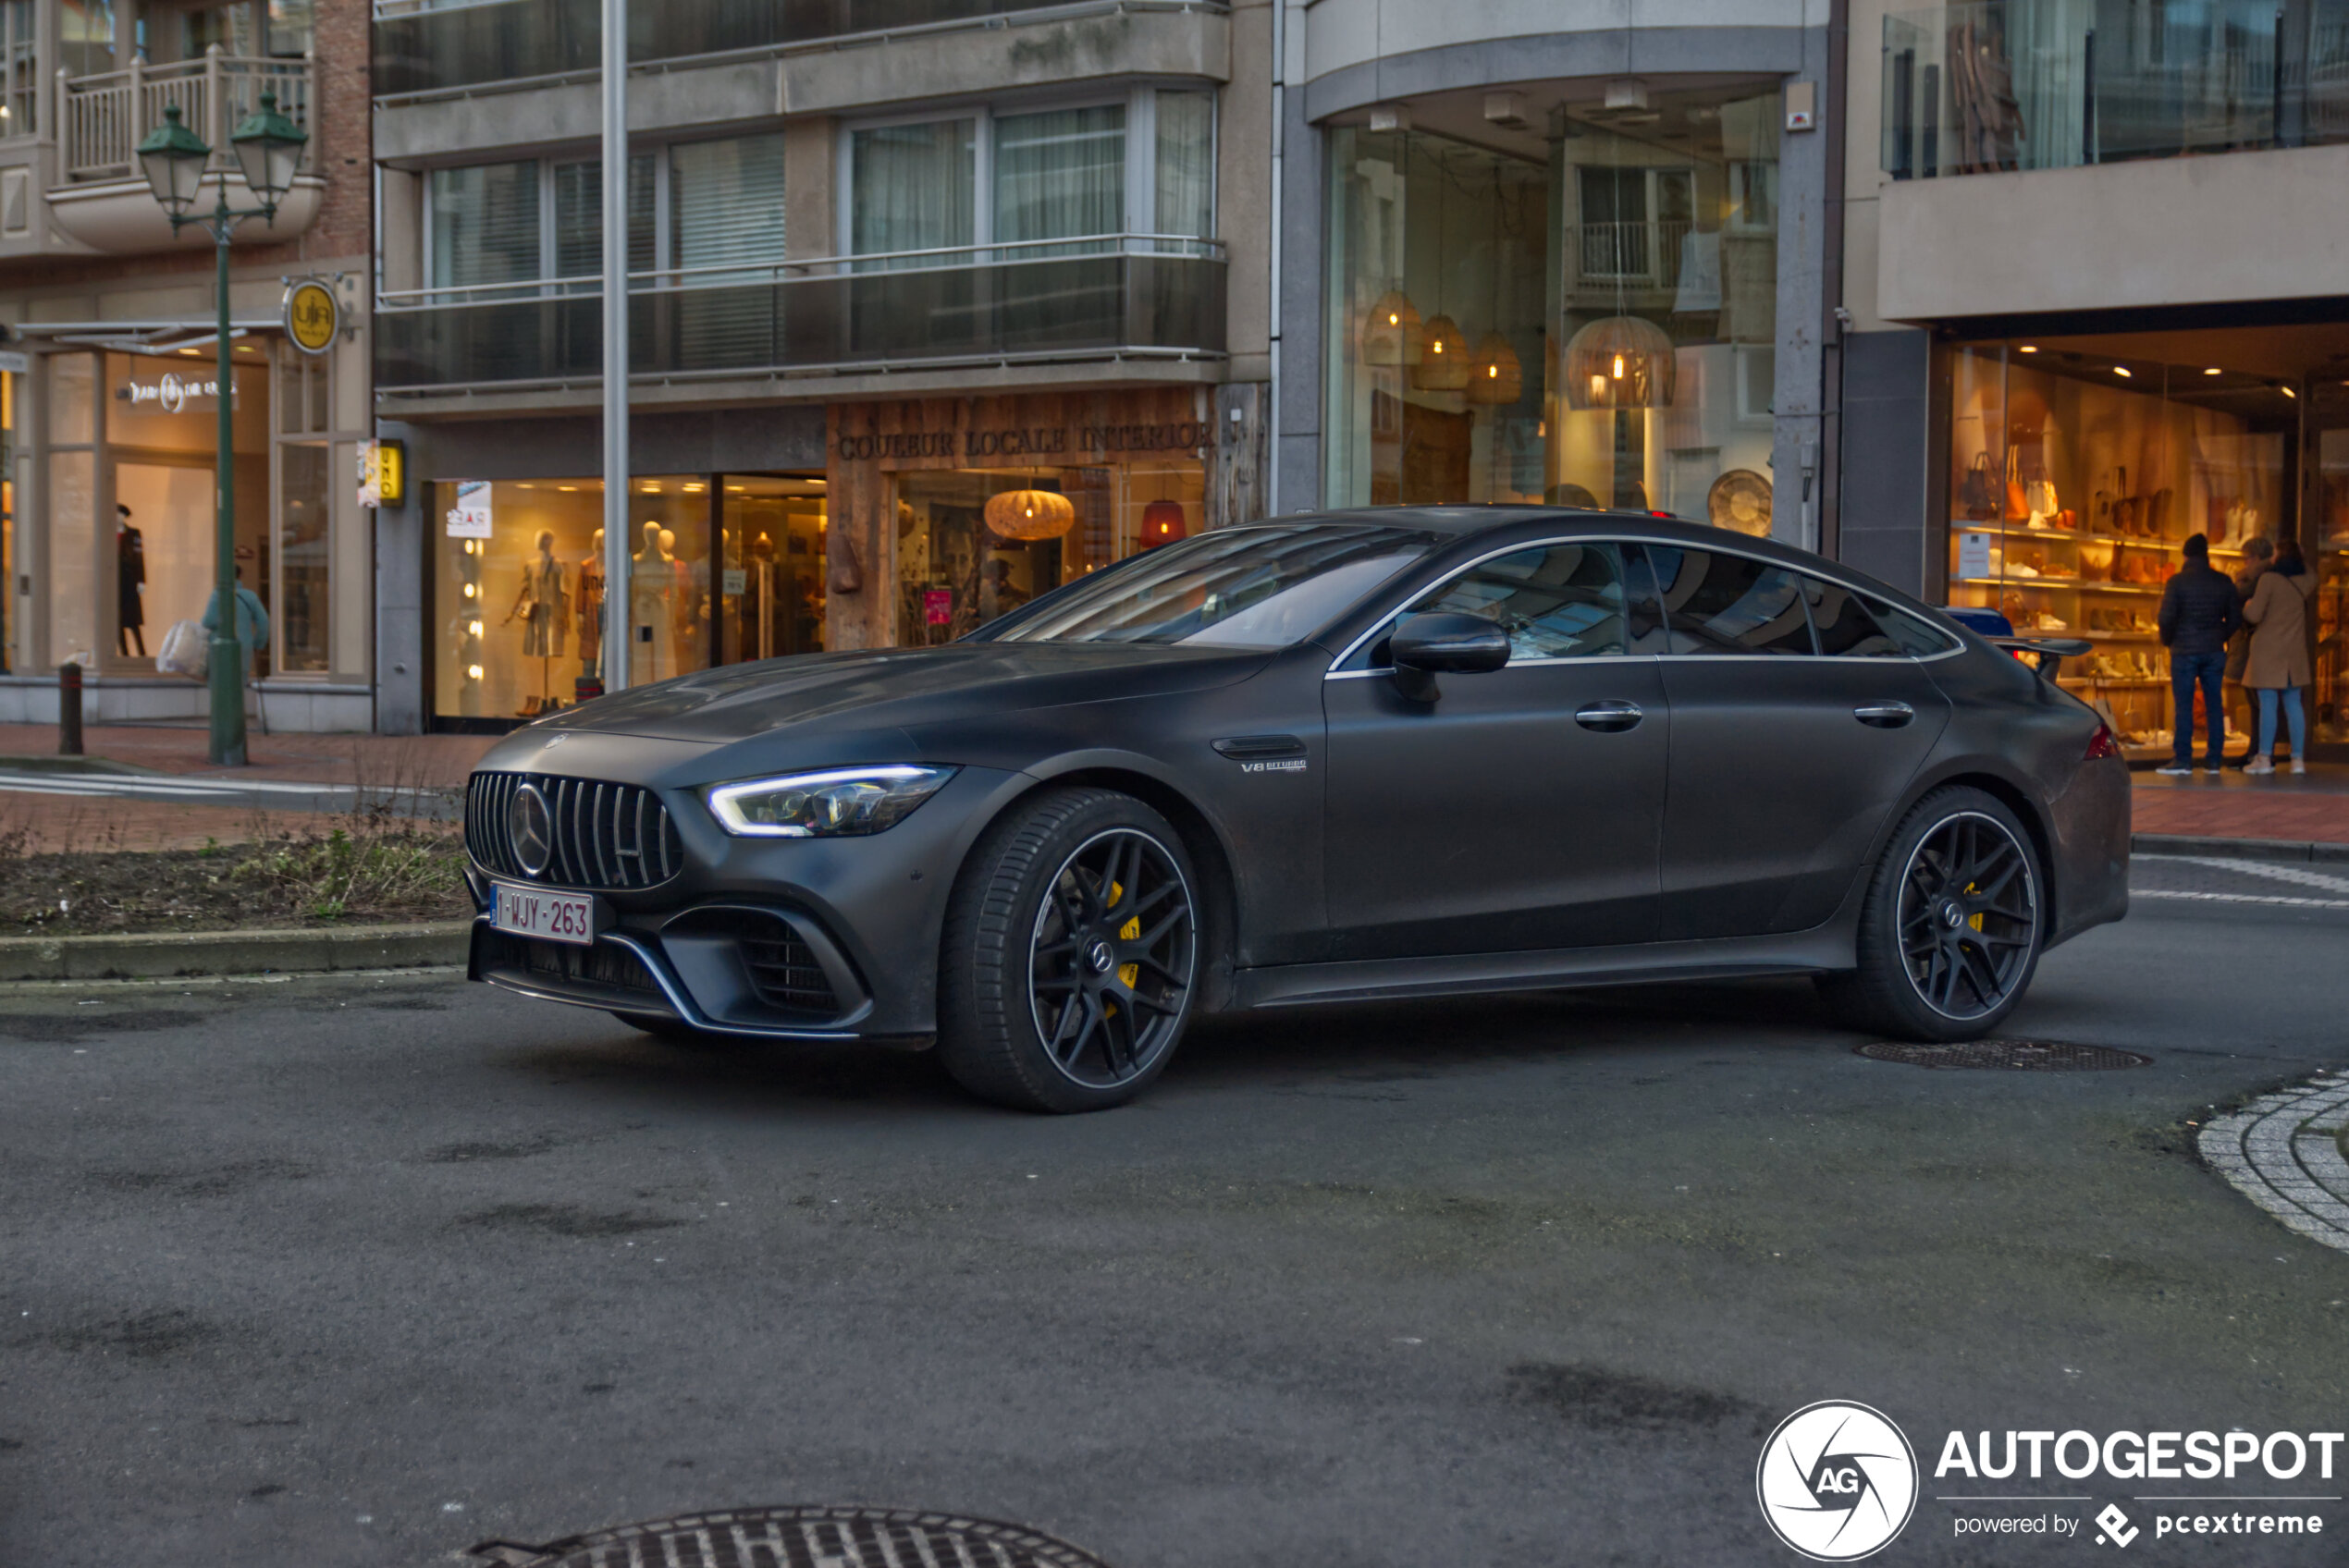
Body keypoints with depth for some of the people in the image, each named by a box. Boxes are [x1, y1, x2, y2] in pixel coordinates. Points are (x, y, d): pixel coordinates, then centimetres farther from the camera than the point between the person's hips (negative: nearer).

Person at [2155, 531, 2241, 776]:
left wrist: (2167, 641, 6)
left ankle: (2183, 759, -4)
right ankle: (2214, 759, 10)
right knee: (2214, 704, 8)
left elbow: (2167, 618, -12)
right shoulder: (2223, 582, 3)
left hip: (2184, 652, -3)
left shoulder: (2177, 582, -8)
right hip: (2214, 652, 4)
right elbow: (2236, 617, 7)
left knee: (2183, 705, -2)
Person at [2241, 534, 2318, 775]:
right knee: (2293, 704, 9)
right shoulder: (2306, 579, 5)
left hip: (2268, 649, -5)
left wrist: (2247, 606, 7)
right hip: (2294, 650, 5)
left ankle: (2264, 758, -4)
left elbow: (2253, 615, -16)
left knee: (2267, 704, -4)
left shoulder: (2269, 578, -12)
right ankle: (2298, 758, 8)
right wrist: (2299, 555, 32)